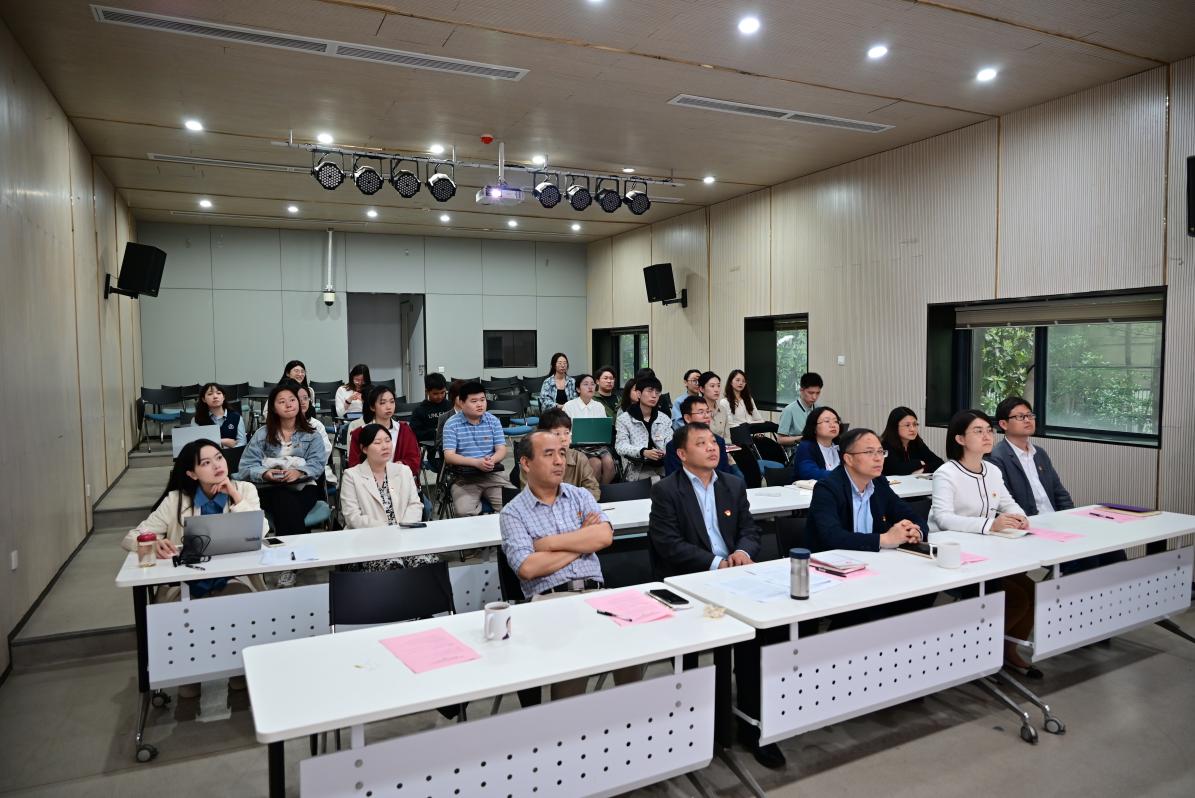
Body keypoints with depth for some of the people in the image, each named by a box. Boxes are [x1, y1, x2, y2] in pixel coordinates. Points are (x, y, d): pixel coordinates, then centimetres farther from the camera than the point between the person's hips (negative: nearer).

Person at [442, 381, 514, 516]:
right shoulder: (451, 424, 0)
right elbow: (449, 456, -8)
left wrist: (492, 460, -18)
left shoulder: (493, 421, 11)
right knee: (464, 512, -29)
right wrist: (476, 462, -21)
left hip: (492, 474, 3)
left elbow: (502, 449, 6)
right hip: (464, 478, -2)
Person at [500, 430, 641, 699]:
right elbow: (527, 568, -11)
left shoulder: (581, 496, 16)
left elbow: (604, 536, -3)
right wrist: (582, 541, -1)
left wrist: (549, 542, -4)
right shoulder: (512, 513, 5)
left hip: (596, 591, 3)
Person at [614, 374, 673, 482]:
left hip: (663, 467, 4)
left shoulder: (664, 419, 16)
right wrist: (643, 452, -26)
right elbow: (621, 446, -7)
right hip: (638, 470, -4)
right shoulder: (623, 419, 4)